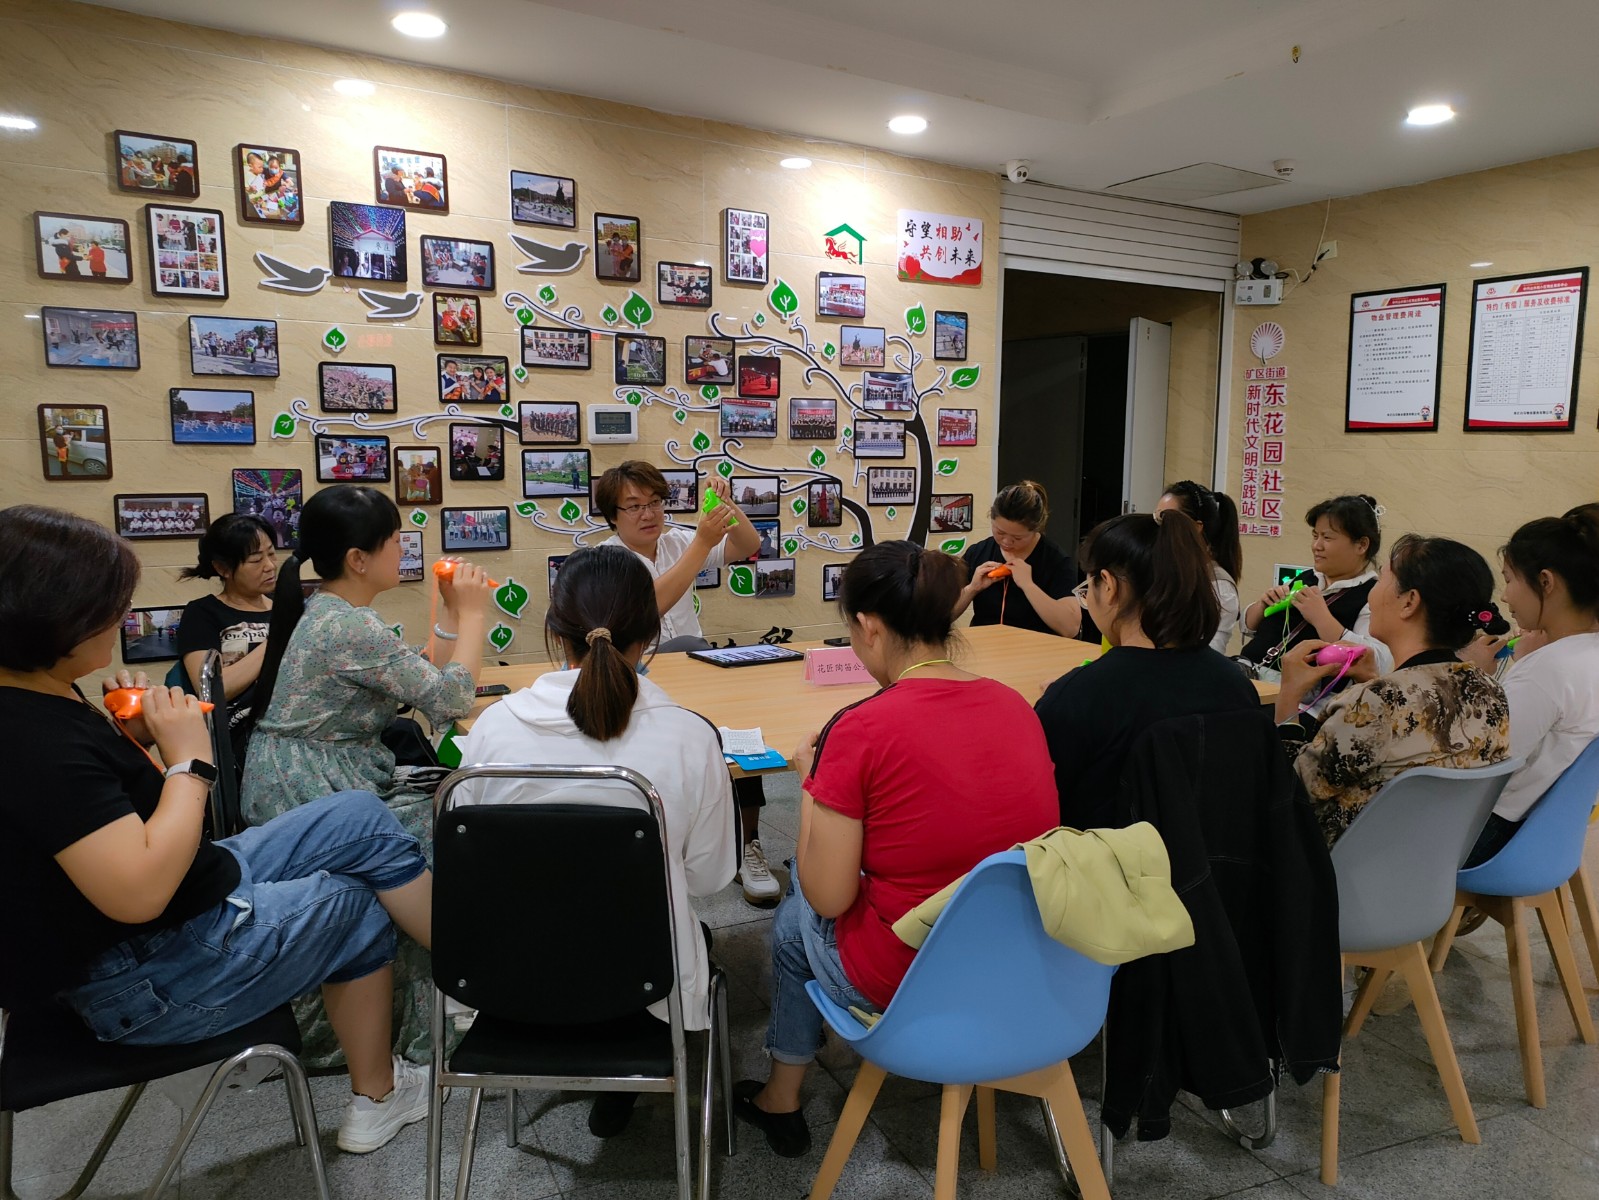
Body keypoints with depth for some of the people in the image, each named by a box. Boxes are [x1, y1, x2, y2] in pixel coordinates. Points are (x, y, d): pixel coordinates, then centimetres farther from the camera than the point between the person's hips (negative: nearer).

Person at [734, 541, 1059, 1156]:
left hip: (910, 981, -5)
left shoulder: (861, 730, -22)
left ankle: (781, 1100, 45)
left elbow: (828, 897, -16)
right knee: (807, 887, 27)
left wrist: (811, 778, -2)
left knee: (794, 918, 27)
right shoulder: (1015, 705, -3)